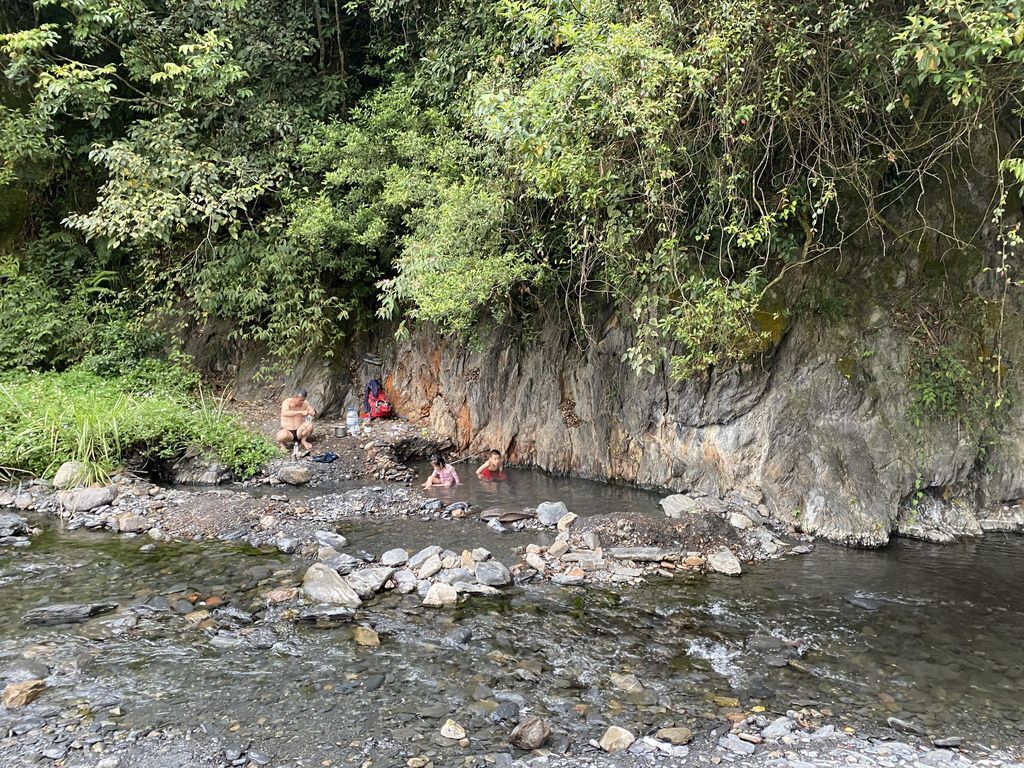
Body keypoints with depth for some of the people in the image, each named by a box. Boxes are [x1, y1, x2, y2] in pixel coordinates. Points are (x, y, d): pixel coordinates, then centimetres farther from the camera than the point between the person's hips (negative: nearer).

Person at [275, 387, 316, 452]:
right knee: (283, 435, -36)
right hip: (288, 431, -3)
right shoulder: (287, 402, -18)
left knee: (309, 425, -26)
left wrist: (313, 412, -23)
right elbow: (285, 413, -38)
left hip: (299, 430, 3)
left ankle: (303, 440, 3)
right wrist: (301, 412, -46)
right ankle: (282, 442, 2)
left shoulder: (304, 403, -7)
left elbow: (313, 412, 4)